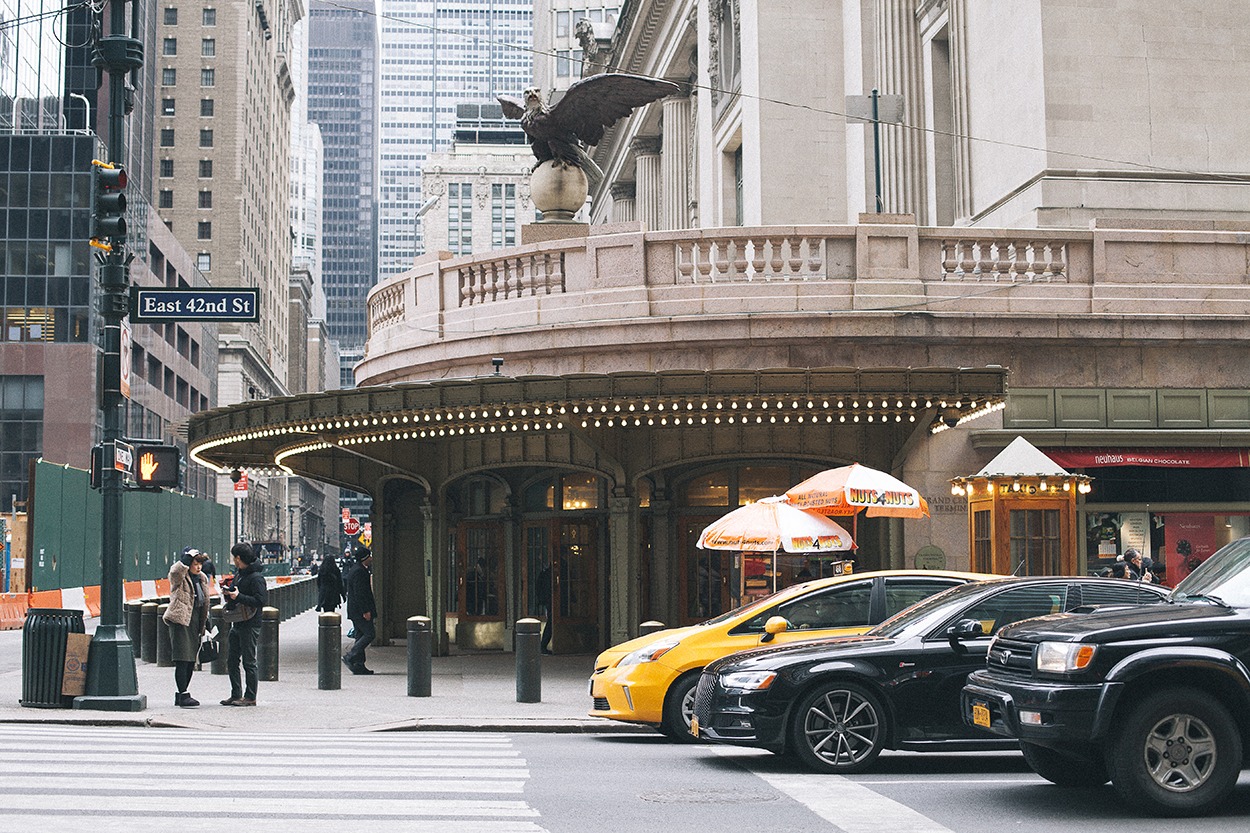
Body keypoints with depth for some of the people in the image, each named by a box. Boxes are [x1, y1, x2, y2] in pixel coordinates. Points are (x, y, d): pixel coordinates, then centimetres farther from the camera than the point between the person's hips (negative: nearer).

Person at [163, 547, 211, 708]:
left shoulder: (202, 579, 16)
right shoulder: (178, 577, -5)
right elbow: (176, 570, -32)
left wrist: (205, 622, 23)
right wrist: (187, 557, -22)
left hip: (195, 622, 8)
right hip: (180, 622, -8)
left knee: (191, 661, 10)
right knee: (182, 660, -11)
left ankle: (181, 695, 19)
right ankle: (183, 695, -10)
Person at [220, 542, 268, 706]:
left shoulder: (256, 577, -17)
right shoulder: (239, 573, 12)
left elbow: (261, 600, -24)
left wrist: (239, 597, -24)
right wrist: (228, 593, 4)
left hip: (250, 626, -10)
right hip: (237, 624, 10)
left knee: (249, 662, -2)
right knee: (231, 660, 12)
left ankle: (250, 697, 5)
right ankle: (236, 694, 21)